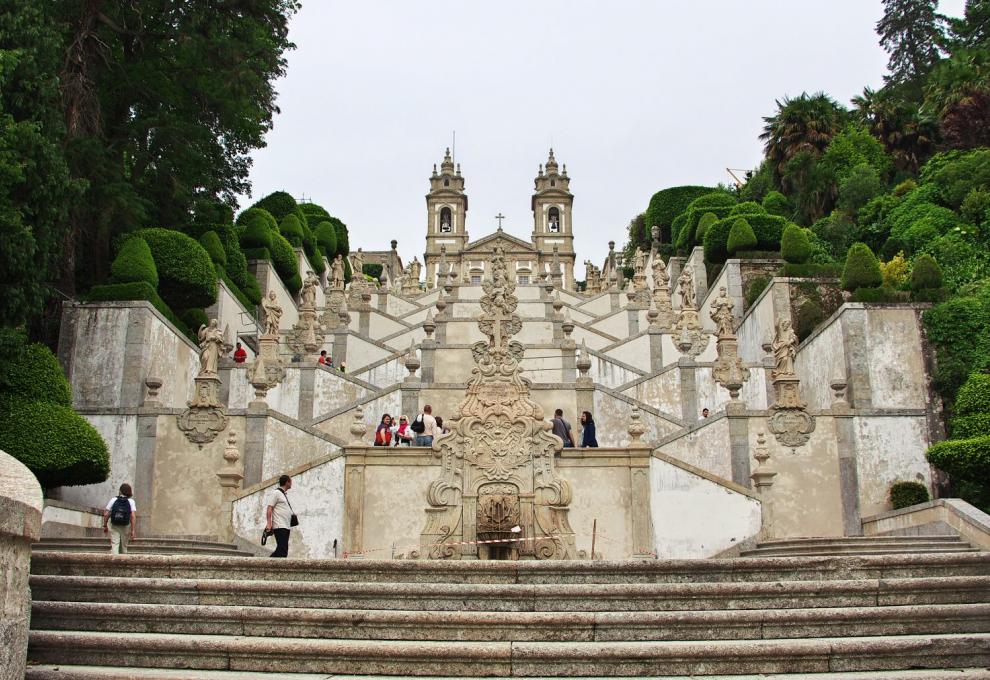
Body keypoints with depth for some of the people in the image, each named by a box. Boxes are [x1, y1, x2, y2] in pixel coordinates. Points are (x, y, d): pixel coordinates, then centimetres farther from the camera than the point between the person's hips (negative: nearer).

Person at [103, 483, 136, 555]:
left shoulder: (114, 500, -2)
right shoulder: (131, 501, -5)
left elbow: (106, 515, -2)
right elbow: (133, 516, -14)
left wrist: (105, 526, 11)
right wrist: (132, 530, -12)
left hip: (114, 527, 0)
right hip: (125, 527, 1)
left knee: (114, 545, -5)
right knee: (123, 547, 15)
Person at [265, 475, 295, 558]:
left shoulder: (285, 494, 22)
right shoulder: (276, 493, -5)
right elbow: (269, 508, -12)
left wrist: (292, 515, 16)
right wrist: (269, 523, -20)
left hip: (286, 526, 10)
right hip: (279, 526, -10)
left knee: (282, 549, 10)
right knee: (282, 549, -15)